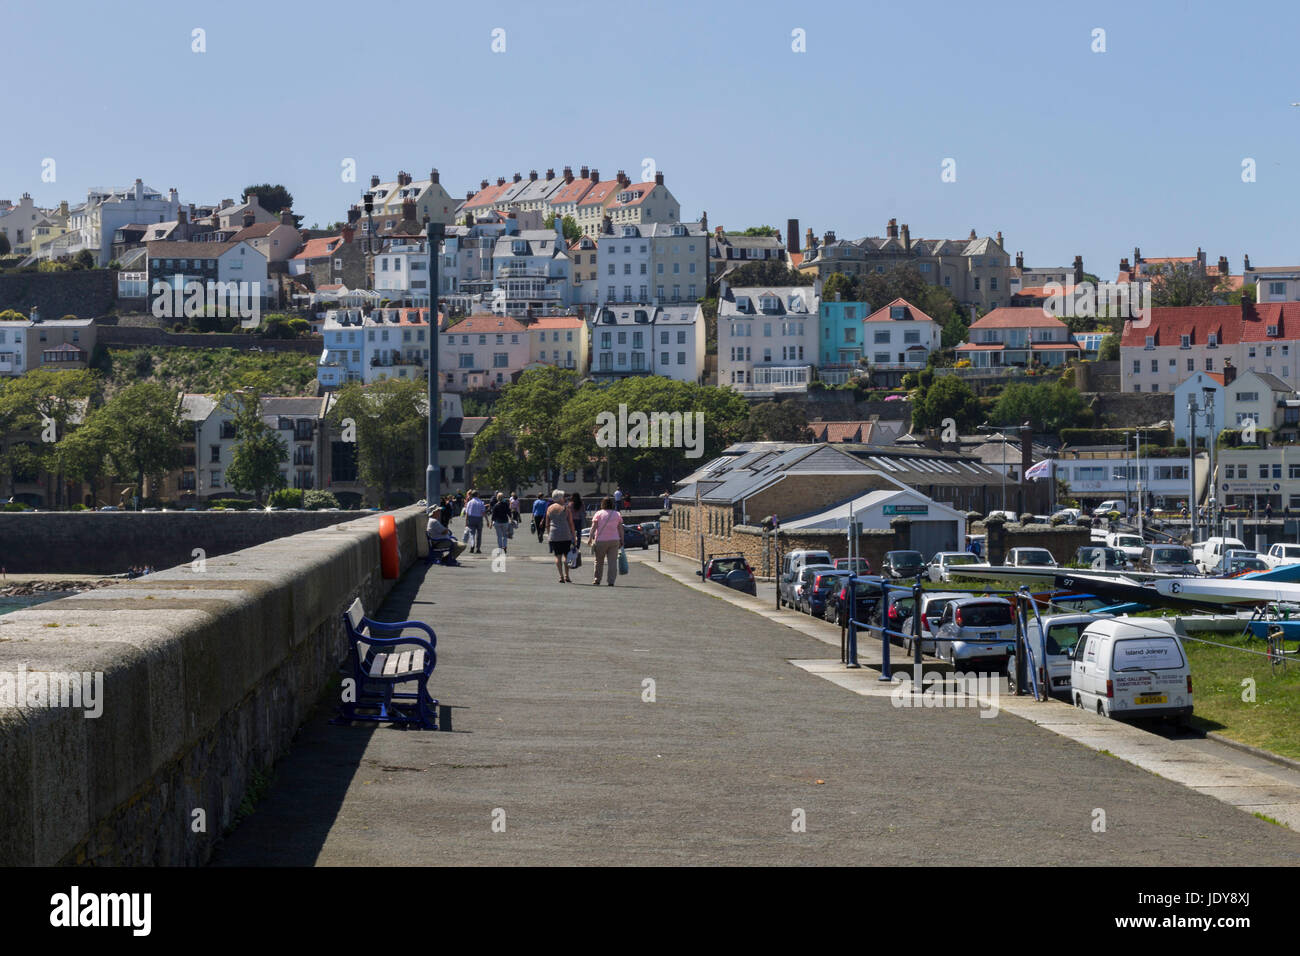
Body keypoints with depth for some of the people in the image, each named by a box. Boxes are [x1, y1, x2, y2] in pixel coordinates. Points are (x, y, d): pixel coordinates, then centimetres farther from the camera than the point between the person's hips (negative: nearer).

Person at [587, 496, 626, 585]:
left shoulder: (598, 514, 0)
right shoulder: (617, 514, 8)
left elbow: (594, 527, -8)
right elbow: (620, 528, 7)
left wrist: (590, 537, -8)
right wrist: (622, 540, 12)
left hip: (601, 541, -1)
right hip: (614, 540, 1)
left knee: (599, 561, 11)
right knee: (613, 561, 0)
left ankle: (597, 580, 18)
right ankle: (611, 581, -7)